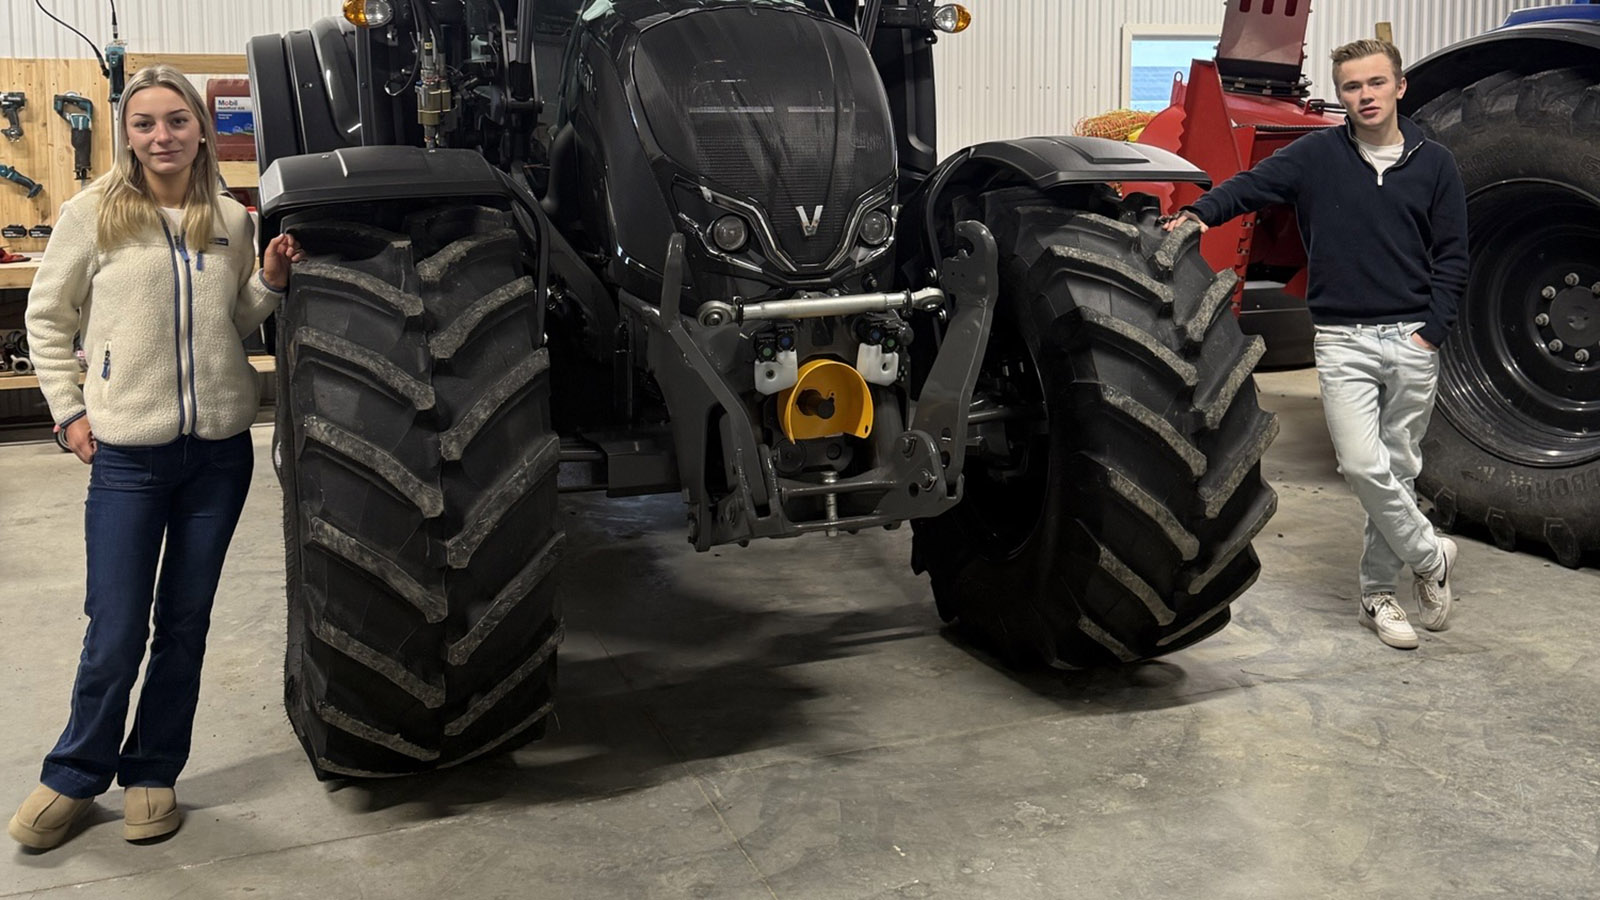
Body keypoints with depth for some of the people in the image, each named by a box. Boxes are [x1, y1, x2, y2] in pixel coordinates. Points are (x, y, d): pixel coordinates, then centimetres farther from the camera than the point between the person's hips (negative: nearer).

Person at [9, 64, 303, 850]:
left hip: (220, 448, 3)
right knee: (116, 633, -1)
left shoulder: (231, 220, 6)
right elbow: (47, 319, 7)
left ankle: (153, 774, 27)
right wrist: (69, 409, 0)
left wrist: (269, 283, 0)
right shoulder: (93, 214, -2)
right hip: (128, 452, -3)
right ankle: (74, 778, 22)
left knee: (185, 622, 11)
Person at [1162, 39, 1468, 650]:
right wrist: (1199, 213, -24)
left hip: (1411, 341, 2)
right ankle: (1430, 557, 9)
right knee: (1362, 464, -14)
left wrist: (1432, 330, -3)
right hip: (1343, 341, -1)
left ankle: (1379, 592, 21)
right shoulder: (1317, 156, 3)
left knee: (1398, 470, 7)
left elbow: (1451, 257, 8)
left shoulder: (1433, 165, 6)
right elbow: (1252, 184, -4)